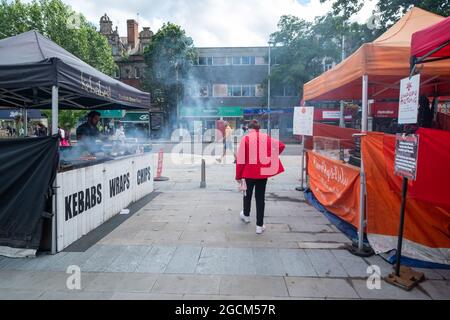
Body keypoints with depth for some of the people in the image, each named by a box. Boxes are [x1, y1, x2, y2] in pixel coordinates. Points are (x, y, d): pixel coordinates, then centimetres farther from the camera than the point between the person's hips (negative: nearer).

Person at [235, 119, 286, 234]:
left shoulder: (246, 138, -5)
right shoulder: (266, 138, 3)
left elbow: (241, 159, -8)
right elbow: (281, 145, -4)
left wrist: (238, 175, -1)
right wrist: (272, 157, 9)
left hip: (249, 172, -1)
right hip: (263, 172, 1)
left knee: (248, 193, 23)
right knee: (260, 197, 8)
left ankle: (246, 215, 44)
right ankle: (259, 225, 7)